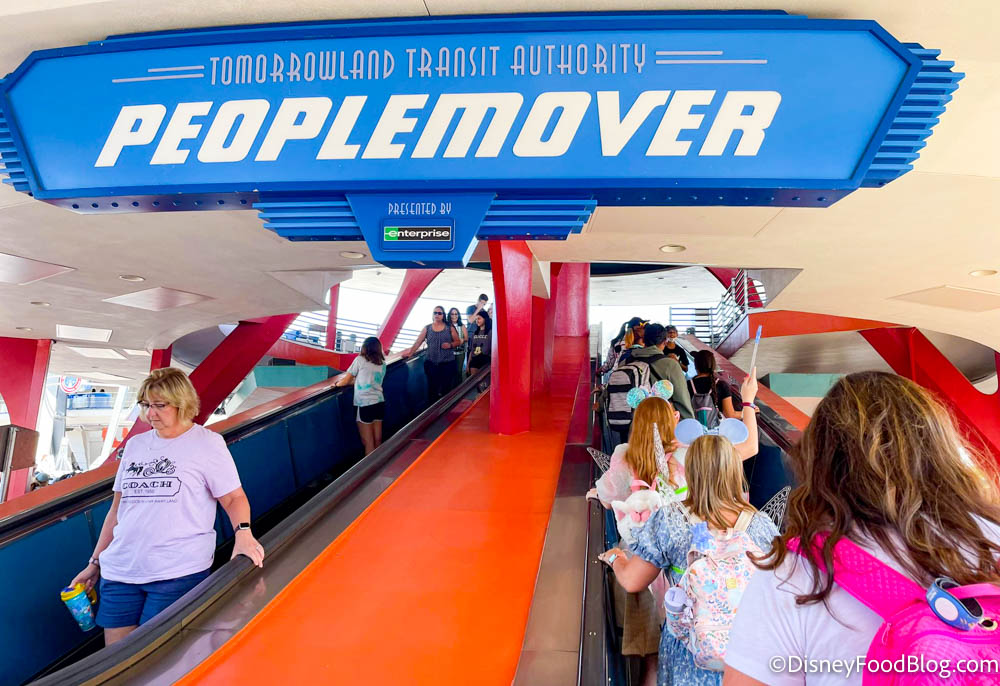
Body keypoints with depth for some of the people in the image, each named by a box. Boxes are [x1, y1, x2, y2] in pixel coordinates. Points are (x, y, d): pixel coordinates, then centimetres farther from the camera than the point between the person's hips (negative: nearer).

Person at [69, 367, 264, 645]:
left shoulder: (207, 443, -3)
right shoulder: (135, 445, 14)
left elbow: (234, 497, -6)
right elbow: (118, 508, 19)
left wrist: (243, 533, -24)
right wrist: (95, 562, 19)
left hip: (178, 573, -5)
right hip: (119, 571, 6)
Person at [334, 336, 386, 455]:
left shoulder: (360, 360, -5)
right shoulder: (382, 364, 9)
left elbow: (346, 381, 4)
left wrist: (337, 384, 23)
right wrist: (353, 380, 24)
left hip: (365, 405, -5)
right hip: (379, 402, 5)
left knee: (368, 443, 1)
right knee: (378, 441, 11)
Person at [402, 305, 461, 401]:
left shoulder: (449, 328, 4)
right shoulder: (427, 328, 6)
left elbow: (458, 341, 8)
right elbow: (418, 342, 3)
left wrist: (450, 345, -11)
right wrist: (410, 352, -7)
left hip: (447, 363, -1)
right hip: (431, 363, 1)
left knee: (446, 389, -2)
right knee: (432, 389, 0)